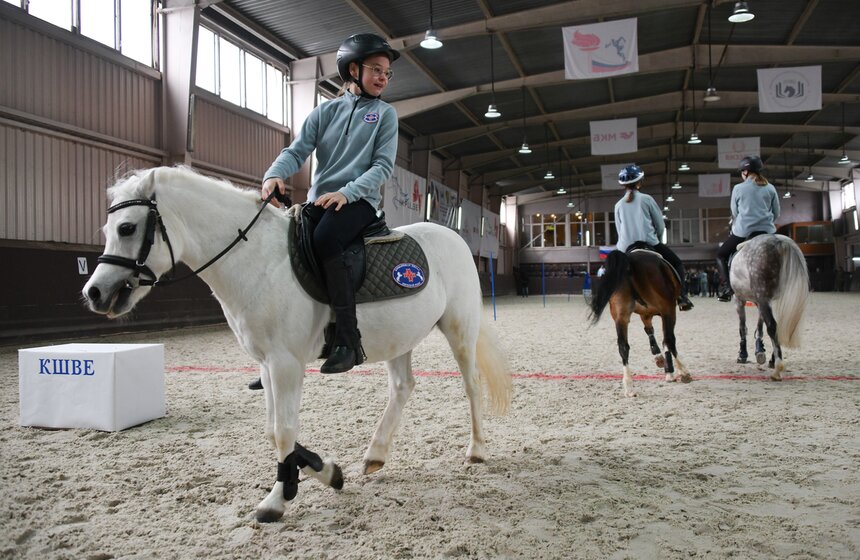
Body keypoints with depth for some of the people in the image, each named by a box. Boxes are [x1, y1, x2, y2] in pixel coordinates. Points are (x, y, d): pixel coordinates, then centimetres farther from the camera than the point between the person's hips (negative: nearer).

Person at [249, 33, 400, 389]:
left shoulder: (385, 113, 10)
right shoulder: (325, 111, 16)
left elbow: (382, 165, -1)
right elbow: (297, 150, 7)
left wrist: (346, 192, -17)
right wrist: (275, 174, -16)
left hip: (359, 201, -4)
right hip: (318, 200, 4)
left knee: (325, 239, -35)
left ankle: (348, 339, -30)